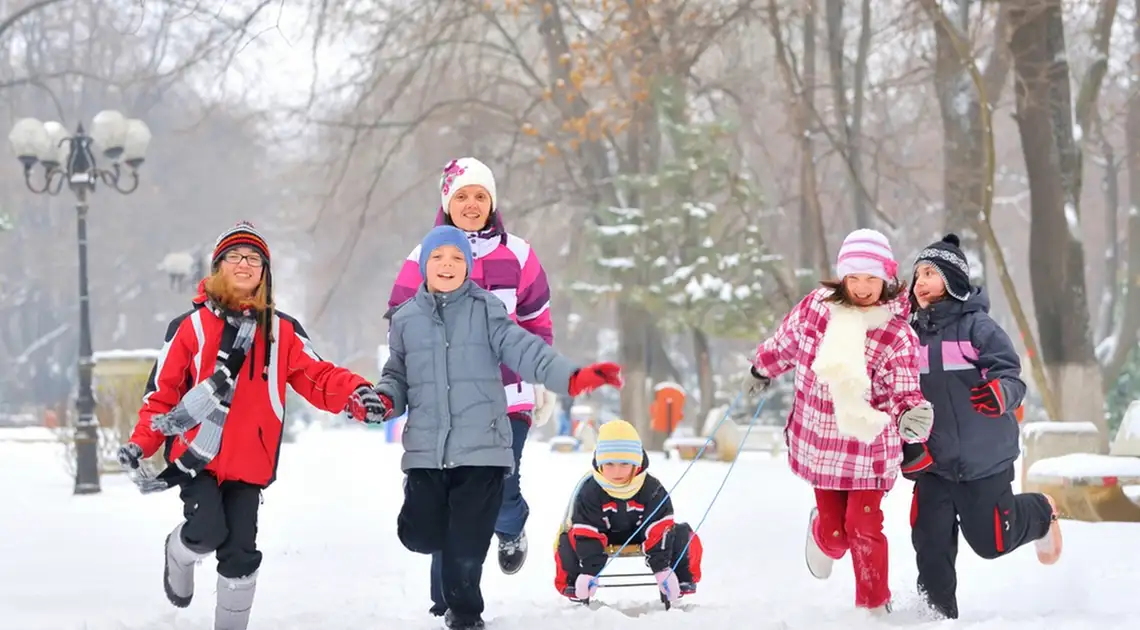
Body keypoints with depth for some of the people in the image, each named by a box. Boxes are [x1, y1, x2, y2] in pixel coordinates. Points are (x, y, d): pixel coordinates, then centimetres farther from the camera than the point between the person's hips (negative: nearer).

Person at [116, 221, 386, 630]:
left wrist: (355, 395, -20)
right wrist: (141, 443, -8)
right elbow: (163, 391, 3)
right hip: (196, 457, -2)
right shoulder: (190, 326, 1)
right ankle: (179, 555, 17)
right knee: (207, 531, -19)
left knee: (240, 554, 0)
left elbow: (317, 377, 0)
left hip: (248, 462, 2)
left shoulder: (282, 331, 8)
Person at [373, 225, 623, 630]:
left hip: (481, 448, -2)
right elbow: (398, 376, 17)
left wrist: (571, 377, -23)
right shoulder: (405, 320, 10)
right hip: (426, 450, 2)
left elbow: (524, 350, -8)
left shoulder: (485, 310, 2)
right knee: (421, 535, -2)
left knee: (467, 546, -2)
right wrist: (383, 399, -6)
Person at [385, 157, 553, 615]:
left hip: (506, 398, 0)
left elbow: (537, 321, 14)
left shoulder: (516, 255, 5)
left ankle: (512, 529, 29)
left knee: (501, 492, -9)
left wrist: (541, 381, 15)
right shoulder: (424, 258, 2)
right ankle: (449, 604, 8)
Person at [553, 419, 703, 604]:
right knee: (568, 540, -28)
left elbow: (659, 531, -24)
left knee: (685, 537, -19)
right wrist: (589, 572, -33)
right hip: (602, 535, -1)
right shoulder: (588, 491, -26)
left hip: (641, 532, 1)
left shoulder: (652, 490, -23)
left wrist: (662, 569, -30)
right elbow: (588, 535, -26)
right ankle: (573, 585, -6)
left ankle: (682, 582, 0)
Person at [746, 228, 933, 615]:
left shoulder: (898, 336, -16)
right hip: (820, 442, 2)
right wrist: (763, 369, 29)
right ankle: (822, 536, 44)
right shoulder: (817, 305, -8)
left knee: (864, 527, -9)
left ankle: (874, 608, 13)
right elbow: (786, 340, 12)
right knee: (836, 535, 5)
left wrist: (912, 416, -43)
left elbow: (904, 395, -20)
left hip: (869, 447, -2)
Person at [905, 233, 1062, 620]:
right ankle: (941, 616, 11)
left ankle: (1040, 513, 36)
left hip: (984, 457, -4)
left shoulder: (976, 326, -10)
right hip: (934, 461, 4)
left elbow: (1012, 377, -15)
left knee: (990, 542, 6)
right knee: (931, 545, -4)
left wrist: (999, 393, -37)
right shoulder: (912, 335, 8)